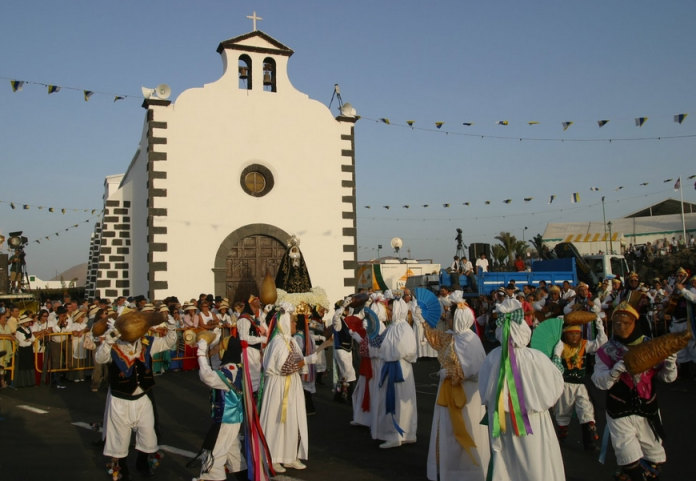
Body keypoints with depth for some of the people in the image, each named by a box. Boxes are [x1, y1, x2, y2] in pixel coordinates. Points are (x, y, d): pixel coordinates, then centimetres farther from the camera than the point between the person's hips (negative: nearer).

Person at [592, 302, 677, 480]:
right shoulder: (606, 351, -7)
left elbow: (665, 377, 3)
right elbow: (599, 382, -12)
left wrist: (670, 364, -17)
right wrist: (614, 372, -30)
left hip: (648, 412, 3)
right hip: (620, 414, -3)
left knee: (654, 459, 18)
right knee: (631, 465, -2)